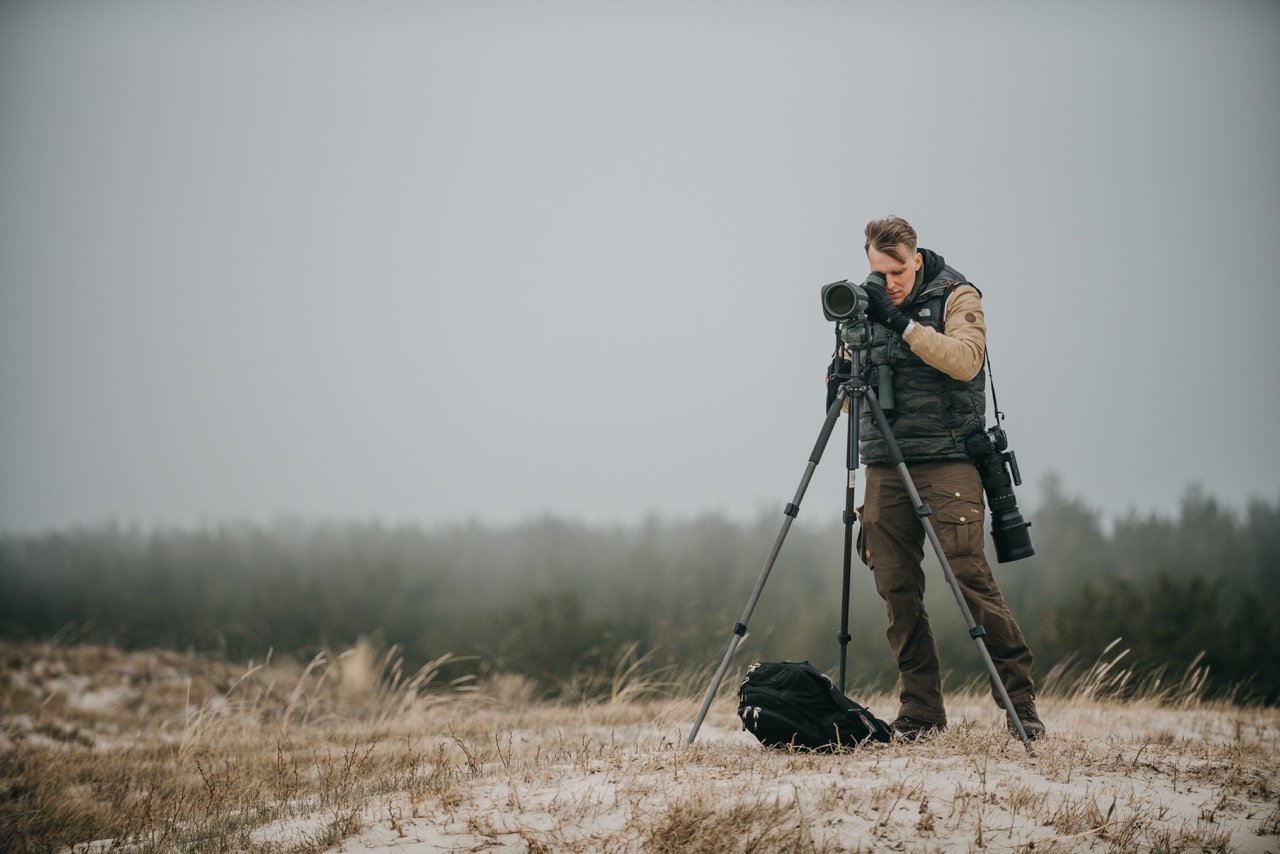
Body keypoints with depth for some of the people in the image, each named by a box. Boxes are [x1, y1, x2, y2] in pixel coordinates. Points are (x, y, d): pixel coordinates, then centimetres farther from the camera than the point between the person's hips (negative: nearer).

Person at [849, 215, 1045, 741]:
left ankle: (1020, 700, -4)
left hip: (947, 460, -4)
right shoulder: (868, 307, 14)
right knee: (896, 588, 0)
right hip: (884, 465, 4)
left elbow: (965, 359, -17)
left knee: (970, 576, -12)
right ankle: (920, 712, 7)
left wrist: (903, 323, -18)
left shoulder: (957, 297, 1)